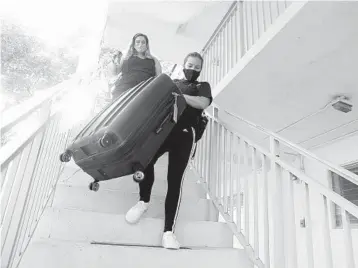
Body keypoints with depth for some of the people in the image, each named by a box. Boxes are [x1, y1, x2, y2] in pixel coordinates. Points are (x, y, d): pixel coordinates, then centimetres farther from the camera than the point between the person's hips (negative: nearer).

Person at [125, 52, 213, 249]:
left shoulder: (203, 86, 21)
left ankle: (168, 231, -8)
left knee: (175, 179, -11)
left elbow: (203, 103, -1)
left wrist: (178, 96, -8)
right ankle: (143, 201, 3)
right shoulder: (172, 83, 30)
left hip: (184, 134, -1)